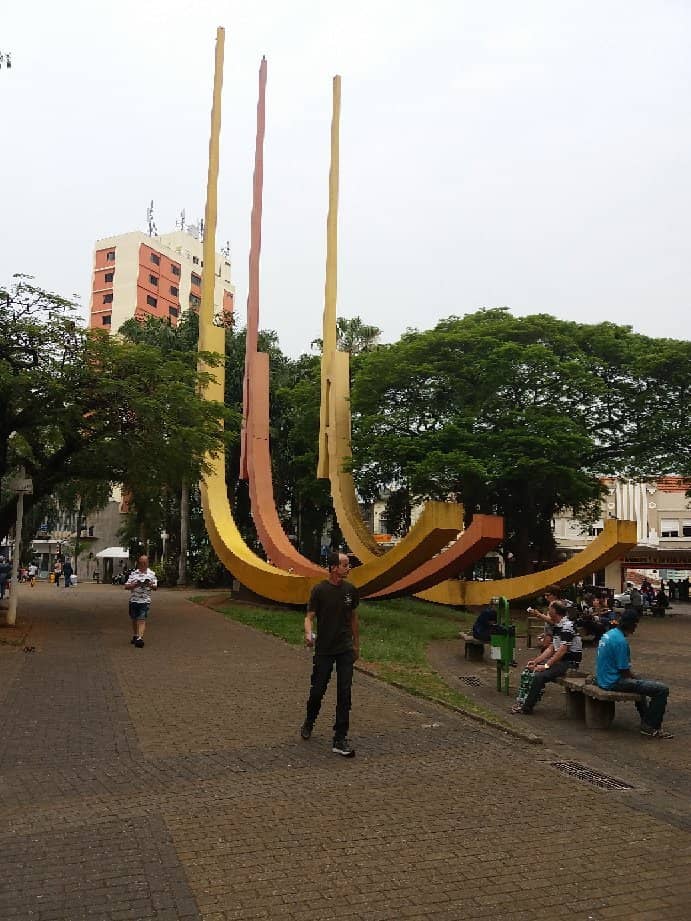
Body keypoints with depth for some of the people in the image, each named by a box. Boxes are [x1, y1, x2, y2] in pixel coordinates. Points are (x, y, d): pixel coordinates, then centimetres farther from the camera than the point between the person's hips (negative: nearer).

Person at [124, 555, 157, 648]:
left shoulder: (152, 574, 4)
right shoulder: (133, 573, 6)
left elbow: (155, 587, 6)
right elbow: (126, 586, 2)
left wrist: (150, 585, -16)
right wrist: (135, 585, -16)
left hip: (145, 601, -2)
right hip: (133, 600, 2)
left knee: (142, 620, -12)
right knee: (134, 619, 14)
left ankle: (140, 638, -18)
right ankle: (135, 635, 33)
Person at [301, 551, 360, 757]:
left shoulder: (350, 590, 2)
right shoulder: (319, 590, -9)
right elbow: (309, 617, -10)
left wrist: (356, 645, 16)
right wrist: (308, 634, -31)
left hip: (345, 649, 2)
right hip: (323, 649, -2)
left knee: (344, 694, -3)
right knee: (318, 690, 8)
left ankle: (340, 740, 3)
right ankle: (309, 723, 38)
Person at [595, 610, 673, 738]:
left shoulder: (609, 634, 9)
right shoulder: (621, 641, -21)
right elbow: (625, 672, -17)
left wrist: (636, 678, 18)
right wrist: (638, 679, 2)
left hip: (603, 679, 11)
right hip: (614, 682, -11)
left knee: (639, 681, 37)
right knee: (662, 689, -13)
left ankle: (647, 720, 40)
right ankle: (650, 727, 1)